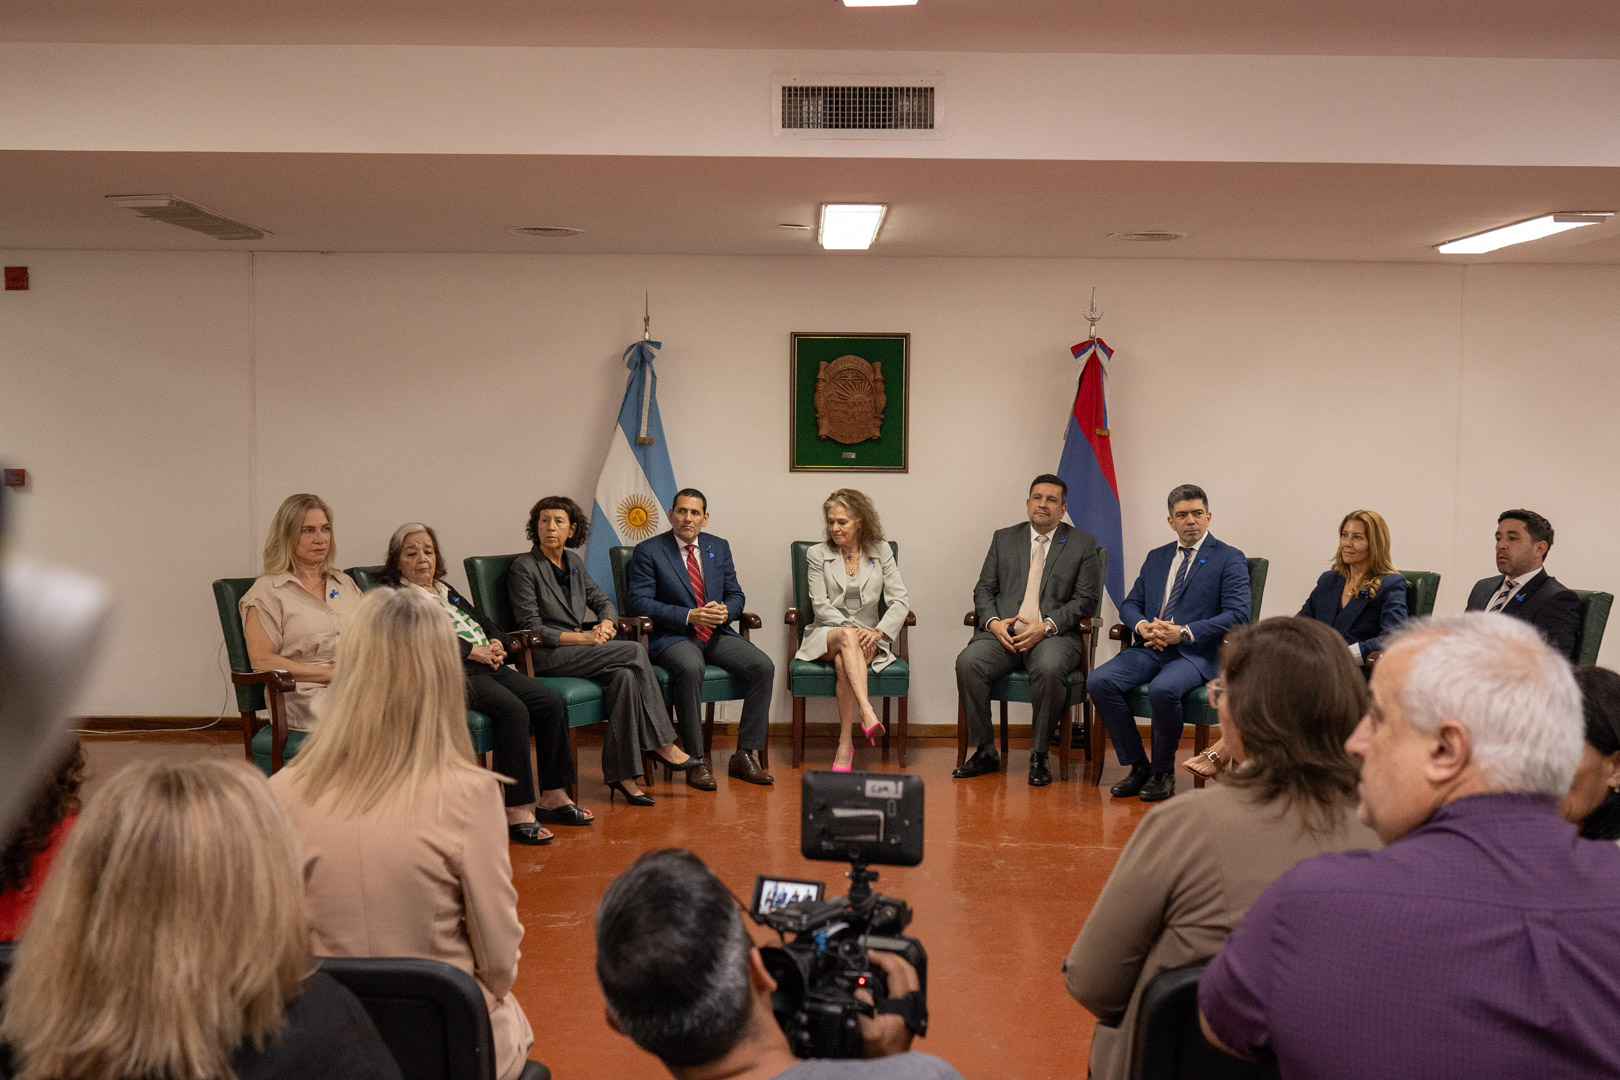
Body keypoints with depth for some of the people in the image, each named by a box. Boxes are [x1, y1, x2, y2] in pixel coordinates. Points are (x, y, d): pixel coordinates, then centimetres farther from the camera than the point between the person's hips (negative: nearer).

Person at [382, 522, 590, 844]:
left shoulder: (448, 592, 30)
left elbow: (484, 623, 28)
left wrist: (497, 644, 5)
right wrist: (471, 650, -15)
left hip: (488, 667, 8)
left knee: (552, 702, -12)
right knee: (513, 710, -32)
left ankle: (553, 796, -6)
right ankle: (517, 809, -30)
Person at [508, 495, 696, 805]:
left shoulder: (573, 561, 16)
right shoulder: (524, 567, -5)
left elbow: (603, 601, 19)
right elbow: (532, 629, -11)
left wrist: (606, 626, -5)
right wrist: (584, 638, -19)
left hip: (581, 649, 6)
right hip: (545, 656, -6)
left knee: (625, 676, -27)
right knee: (635, 652, -23)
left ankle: (621, 774, -25)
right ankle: (663, 744, -15)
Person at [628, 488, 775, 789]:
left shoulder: (719, 547, 15)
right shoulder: (649, 551, 0)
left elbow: (736, 595, 16)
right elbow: (640, 602, -9)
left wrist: (725, 611, -9)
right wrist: (689, 616, -18)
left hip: (717, 634, 5)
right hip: (673, 637, -5)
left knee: (763, 666, -21)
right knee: (691, 669, -38)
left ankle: (746, 755, -15)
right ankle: (696, 761, -27)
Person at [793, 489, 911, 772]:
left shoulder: (881, 551, 7)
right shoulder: (817, 554, 7)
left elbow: (899, 601, 1)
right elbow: (820, 605, -1)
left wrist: (877, 632, -16)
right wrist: (851, 628, -17)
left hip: (868, 637, 0)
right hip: (827, 634, 0)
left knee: (844, 663, -35)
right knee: (847, 638, -37)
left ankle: (845, 745, -34)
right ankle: (868, 714, -54)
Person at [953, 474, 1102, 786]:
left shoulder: (1083, 544, 9)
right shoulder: (1004, 539, 17)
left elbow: (1085, 600, 1)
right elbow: (984, 589, 13)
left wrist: (1046, 626, -14)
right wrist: (993, 622, -8)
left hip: (1054, 634, -3)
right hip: (1004, 632, 3)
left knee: (1050, 668, -37)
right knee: (967, 662, -27)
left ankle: (1039, 756, -20)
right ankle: (985, 752, -14)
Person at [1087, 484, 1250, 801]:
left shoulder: (1229, 559, 4)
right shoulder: (1156, 558, 22)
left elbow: (1237, 614, -7)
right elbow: (1130, 604, 19)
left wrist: (1185, 632, -18)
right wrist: (1142, 626, -6)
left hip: (1197, 651, -5)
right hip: (1150, 647, 5)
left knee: (1162, 689, -37)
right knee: (1099, 682, -21)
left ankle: (1162, 772, -12)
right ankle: (1138, 766, -8)